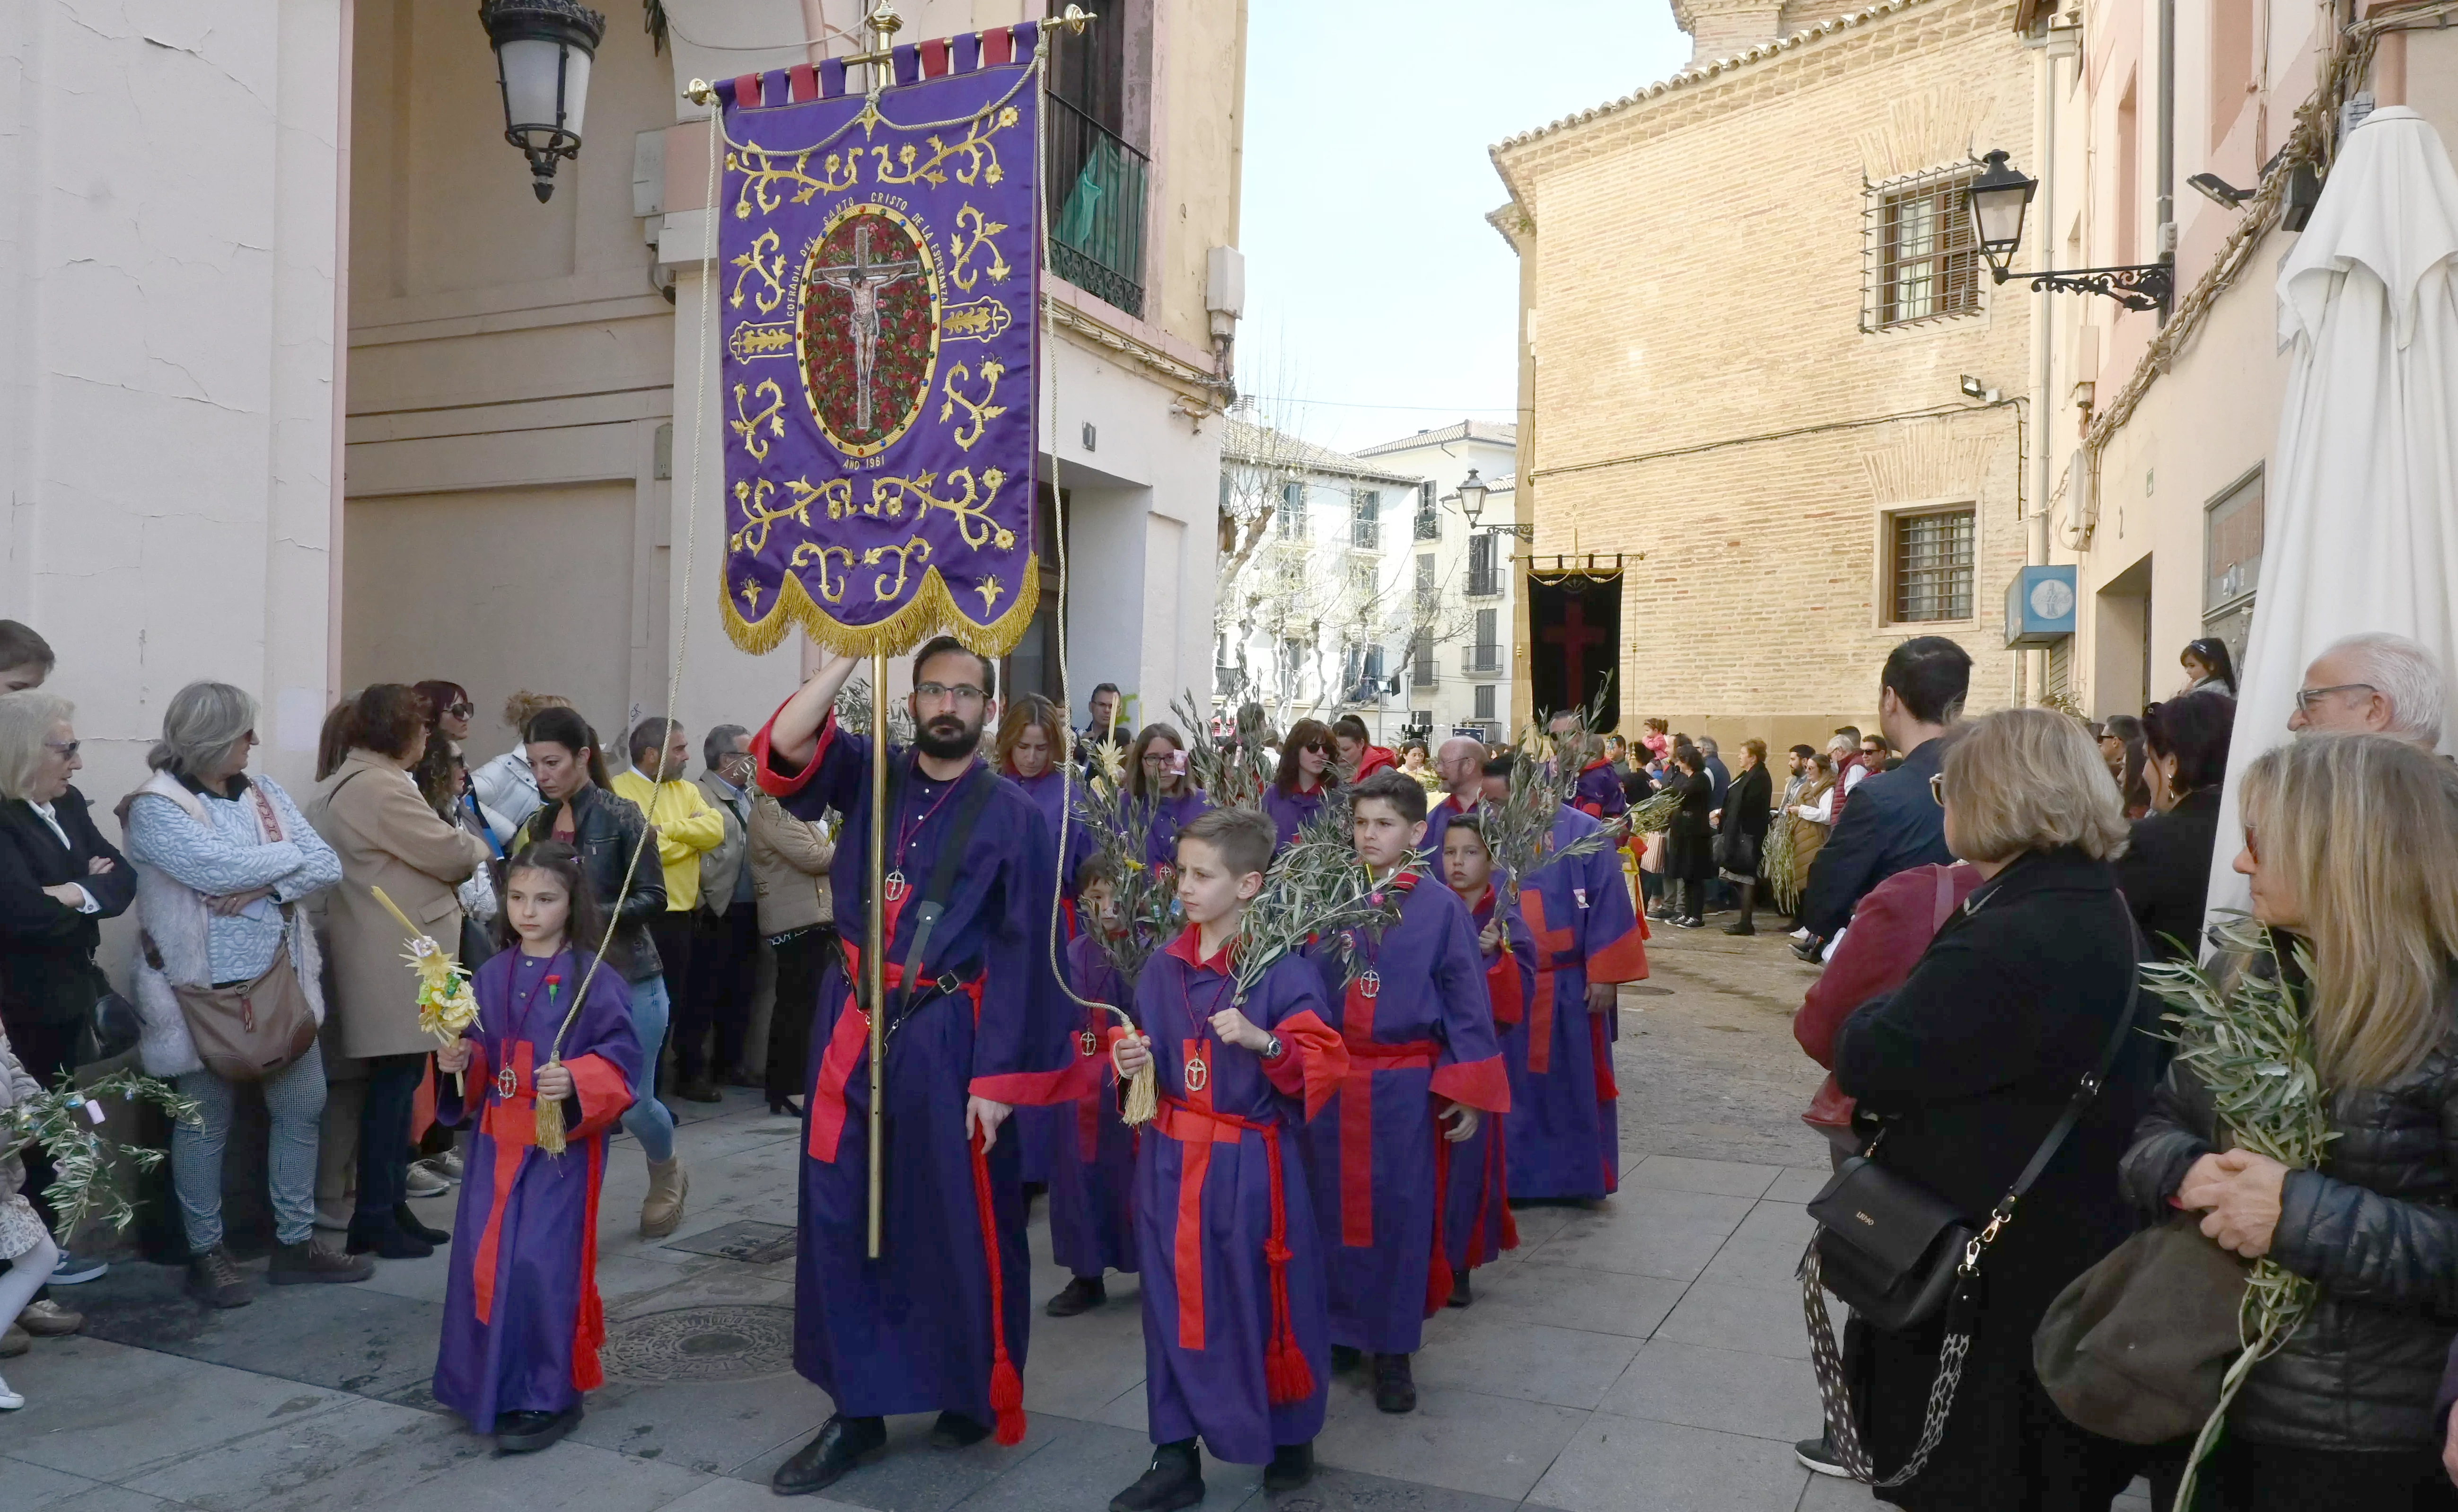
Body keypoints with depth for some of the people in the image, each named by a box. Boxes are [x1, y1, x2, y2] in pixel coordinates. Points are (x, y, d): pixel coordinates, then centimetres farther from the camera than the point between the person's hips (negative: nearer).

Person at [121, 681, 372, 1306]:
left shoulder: (263, 793, 7)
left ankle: (295, 1243, 21)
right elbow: (221, 869, -25)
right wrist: (289, 856, -9)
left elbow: (327, 866, -1)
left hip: (280, 979, 6)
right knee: (206, 1123, 7)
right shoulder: (155, 808, -11)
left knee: (302, 1107, 9)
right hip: (205, 990, -6)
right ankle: (205, 1253, 22)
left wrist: (266, 887, -18)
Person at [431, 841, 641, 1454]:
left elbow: (620, 1057, -13)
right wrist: (457, 1064, -7)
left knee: (541, 1262, -8)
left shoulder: (595, 978, -9)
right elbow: (478, 1059, 14)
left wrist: (574, 1083, -28)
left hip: (563, 1142, -5)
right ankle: (489, 1385, 26)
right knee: (483, 1260, 7)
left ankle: (549, 1397, 8)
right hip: (497, 1140, 5)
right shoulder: (490, 976, 7)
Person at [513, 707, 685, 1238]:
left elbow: (652, 898, -11)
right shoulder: (538, 825, 7)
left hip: (628, 979, -4)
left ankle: (667, 1176, 36)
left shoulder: (621, 816, -9)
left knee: (633, 1102, 5)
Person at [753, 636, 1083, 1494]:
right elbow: (783, 748, -13)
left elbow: (1022, 956, -7)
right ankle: (856, 1409, 21)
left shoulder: (1013, 818, -6)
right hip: (852, 1025, 4)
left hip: (947, 1037, -3)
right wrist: (852, 651, -17)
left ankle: (975, 1394, 29)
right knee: (841, 1218, 8)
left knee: (955, 1225, 7)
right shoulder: (870, 776, 5)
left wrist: (998, 1079, -11)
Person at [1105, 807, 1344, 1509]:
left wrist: (1262, 1041, -30)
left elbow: (1323, 1062, -15)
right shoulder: (1162, 966, 5)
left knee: (1265, 1302, 8)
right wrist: (1130, 1059, -5)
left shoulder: (1285, 969, -12)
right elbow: (1142, 1051, 16)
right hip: (1172, 1159, 5)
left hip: (1251, 1163, -5)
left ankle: (1291, 1439, 31)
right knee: (1174, 1304, 9)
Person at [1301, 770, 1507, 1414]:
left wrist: (1468, 1093, -5)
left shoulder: (1440, 908, -4)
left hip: (1405, 1086, -2)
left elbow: (1467, 1001, -3)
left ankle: (1393, 1351, 19)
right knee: (1334, 1210, 10)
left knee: (1399, 1213, 5)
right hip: (1330, 1082, 2)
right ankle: (1336, 1329, 27)